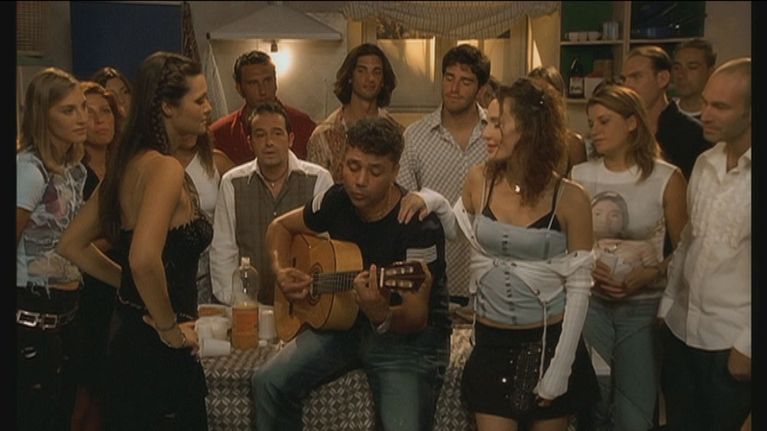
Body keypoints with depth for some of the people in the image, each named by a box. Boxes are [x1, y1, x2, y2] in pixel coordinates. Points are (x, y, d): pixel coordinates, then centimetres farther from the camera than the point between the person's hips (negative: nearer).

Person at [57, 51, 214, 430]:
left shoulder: (128, 164, 6)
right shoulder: (164, 168, -19)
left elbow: (71, 245, 13)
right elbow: (144, 259, -35)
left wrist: (131, 286, 10)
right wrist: (170, 328, -21)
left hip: (127, 335, 9)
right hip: (159, 353, -9)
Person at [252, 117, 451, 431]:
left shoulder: (420, 228, -23)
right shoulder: (337, 201, -4)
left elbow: (417, 316, -24)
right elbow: (281, 226, 13)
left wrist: (383, 315, -46)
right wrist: (281, 271, -6)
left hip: (409, 336, -5)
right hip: (346, 323, 5)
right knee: (268, 383, -12)